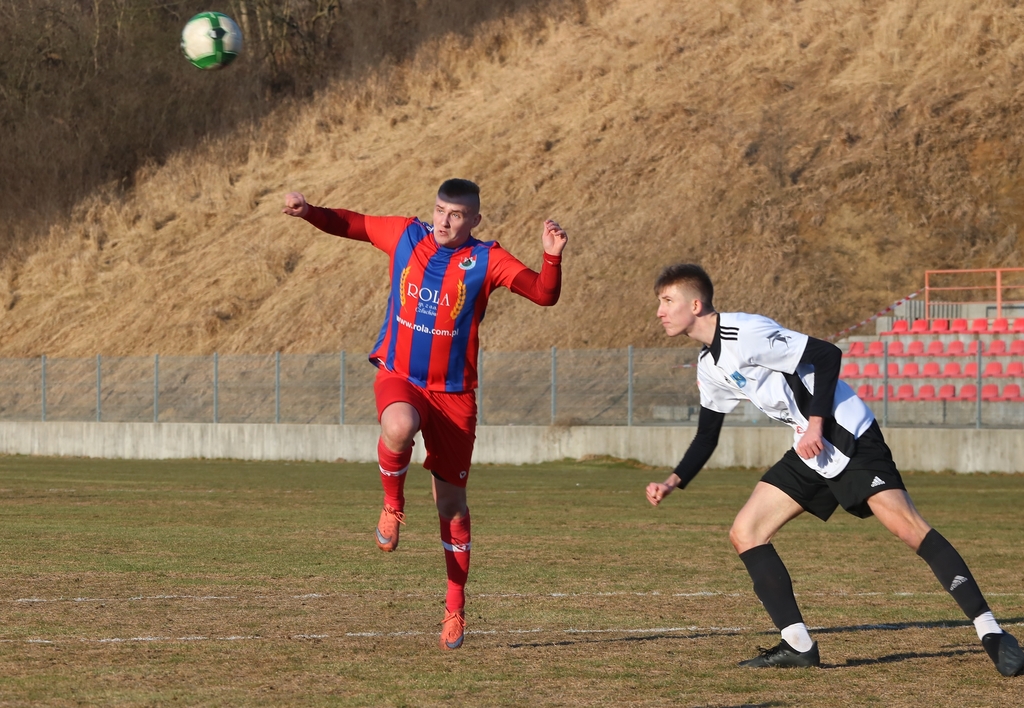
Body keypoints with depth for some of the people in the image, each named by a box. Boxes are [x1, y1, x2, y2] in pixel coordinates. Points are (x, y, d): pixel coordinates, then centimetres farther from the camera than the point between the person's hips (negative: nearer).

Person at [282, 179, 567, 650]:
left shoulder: (486, 261, -7)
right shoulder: (406, 236, 0)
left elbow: (544, 294, -15)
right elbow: (352, 224, 15)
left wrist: (552, 258, -33)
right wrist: (309, 213, -1)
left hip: (453, 392, 0)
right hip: (397, 377, 0)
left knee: (451, 502, 5)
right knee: (399, 428, -37)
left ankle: (455, 607, 19)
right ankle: (393, 506, -6)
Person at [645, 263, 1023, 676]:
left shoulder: (744, 333, -18)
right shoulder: (709, 366, 12)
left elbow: (826, 355, -21)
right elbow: (707, 436, 21)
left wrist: (816, 424, -22)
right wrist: (674, 482, 7)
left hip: (847, 436, -9)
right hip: (809, 452, 10)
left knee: (909, 528, -17)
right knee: (745, 533, 0)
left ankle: (990, 633, -15)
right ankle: (797, 645, 1)